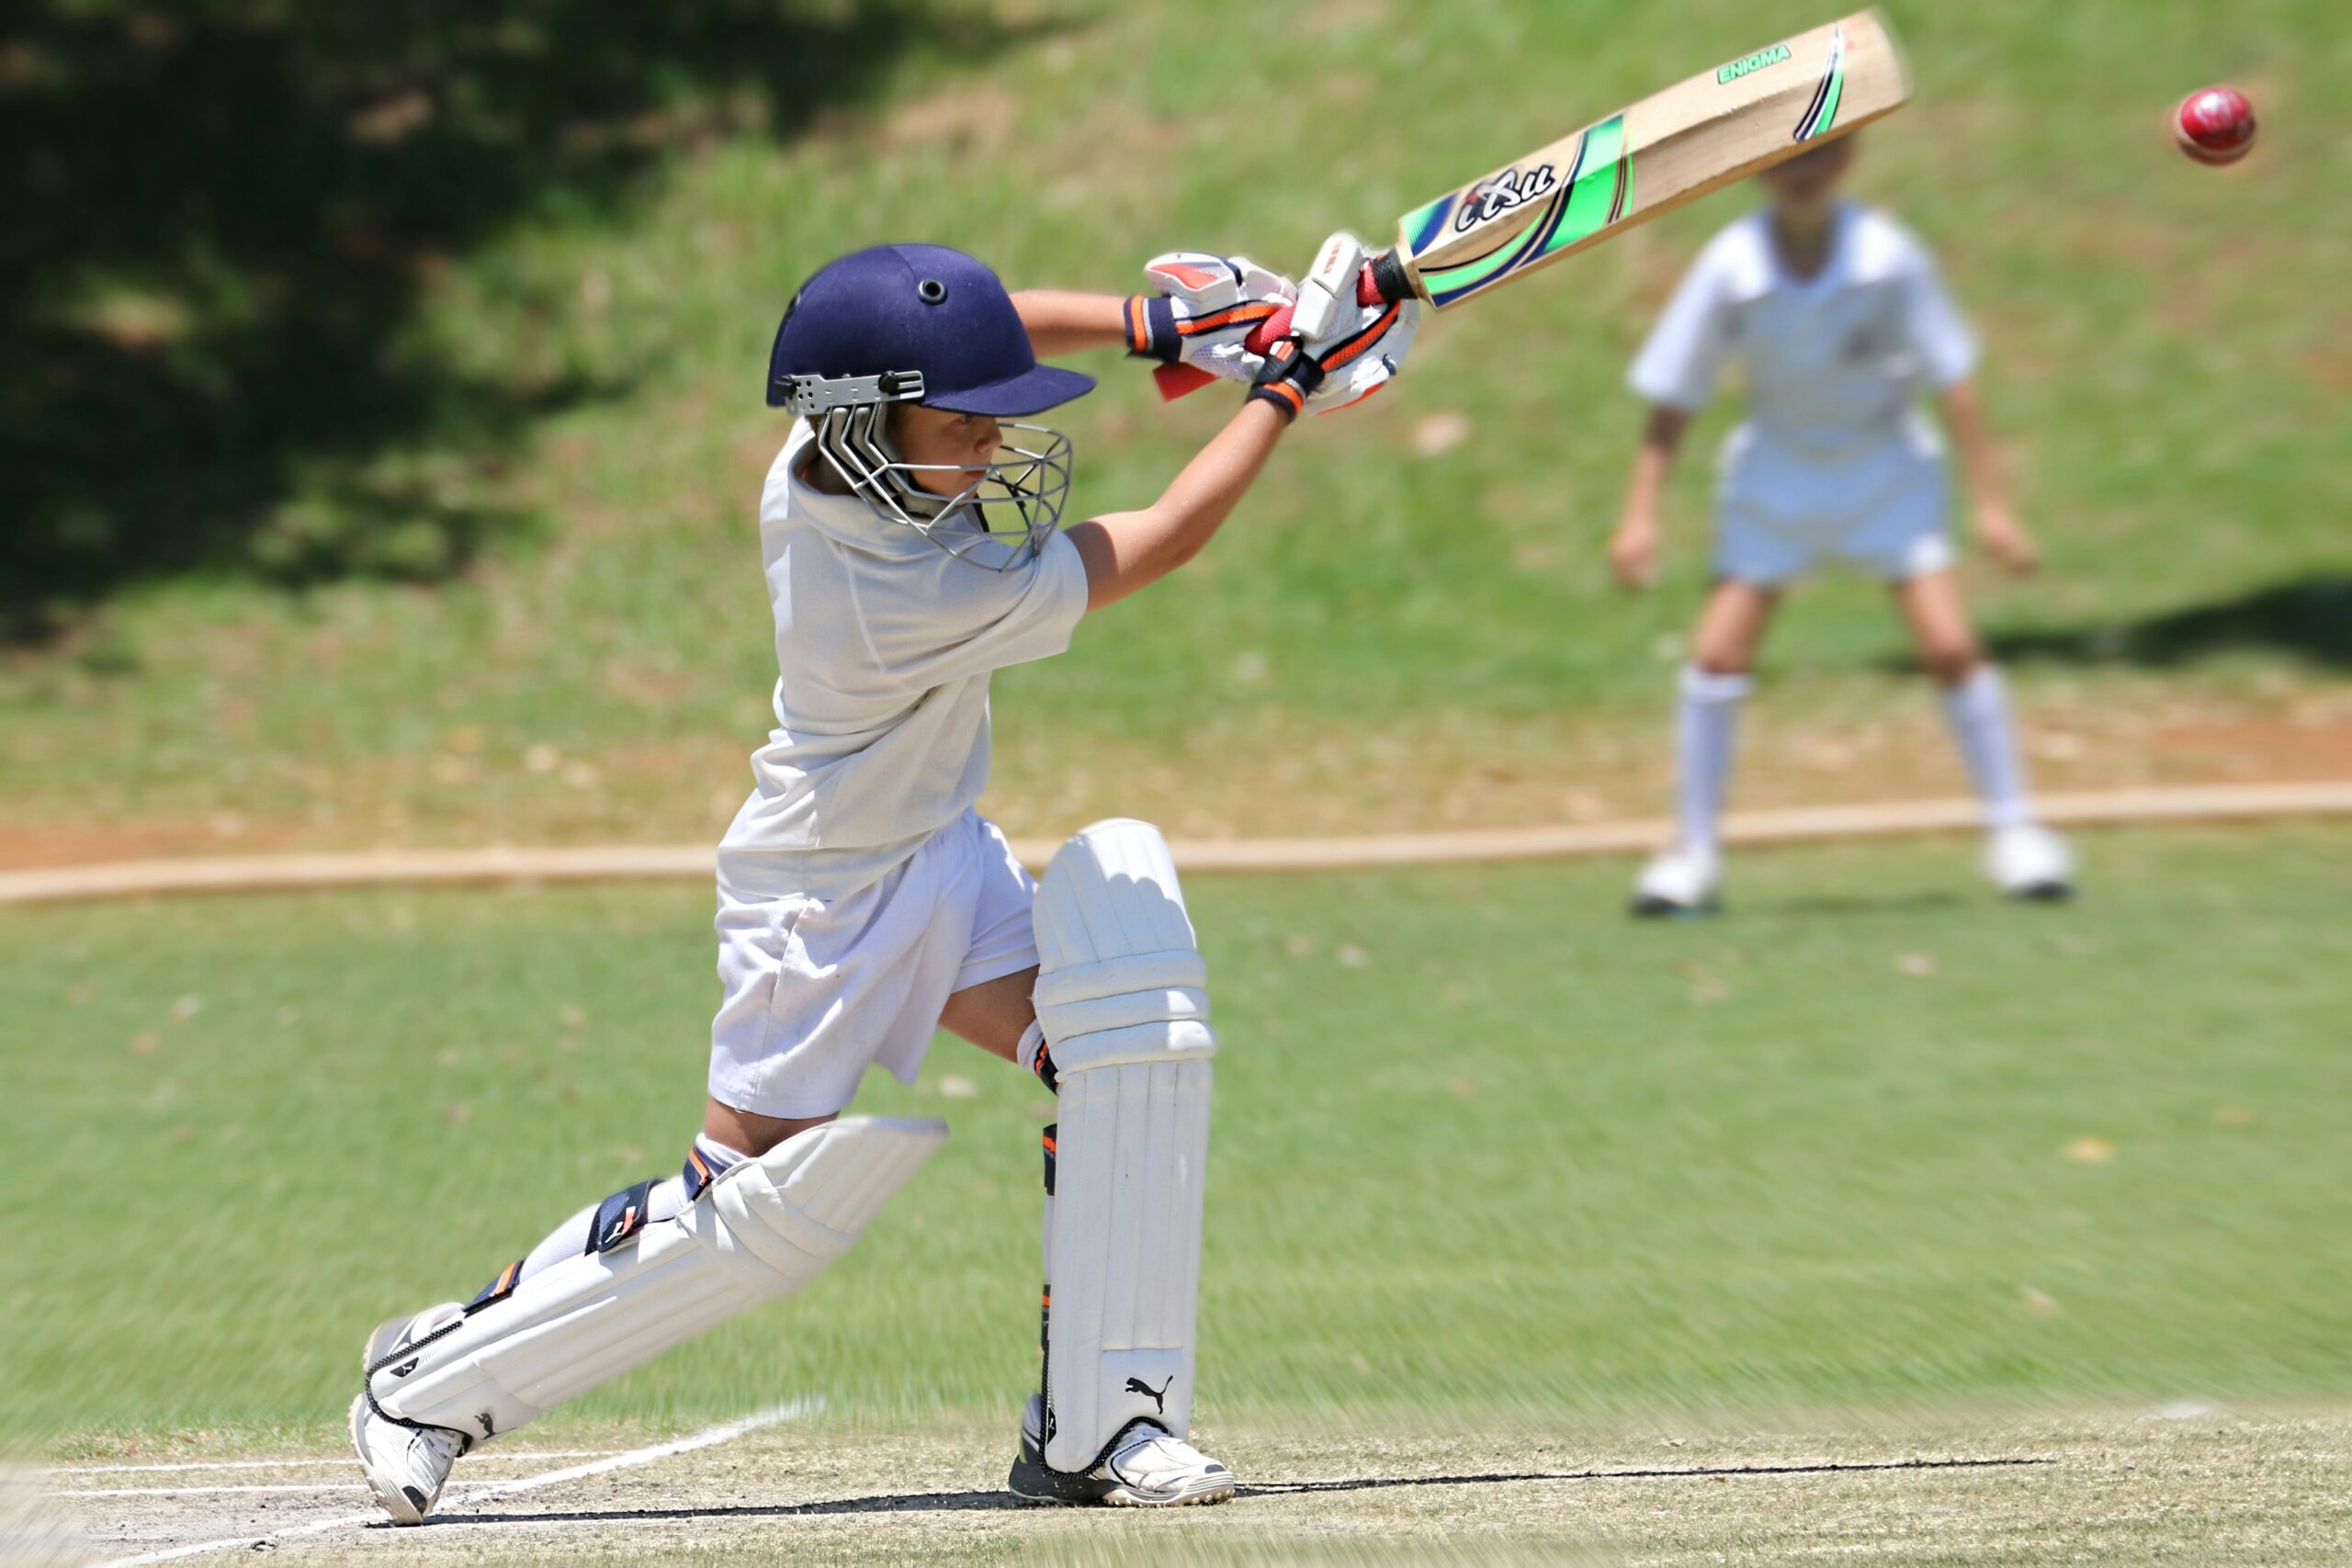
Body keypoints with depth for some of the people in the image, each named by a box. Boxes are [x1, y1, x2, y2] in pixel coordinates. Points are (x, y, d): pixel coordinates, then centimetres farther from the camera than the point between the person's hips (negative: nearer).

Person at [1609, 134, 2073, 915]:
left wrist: (1991, 502, -13)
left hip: (1887, 464, -1)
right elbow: (1671, 397, -11)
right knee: (1718, 653, -10)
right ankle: (1693, 854, 3)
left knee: (1949, 644, -12)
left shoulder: (1888, 257, -21)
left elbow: (1952, 379, -12)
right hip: (1776, 467, 1)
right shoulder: (1729, 268, -19)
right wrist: (1639, 515, -16)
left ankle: (2013, 830, 3)